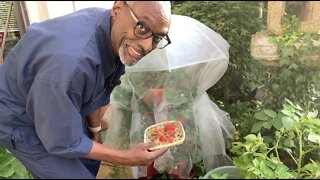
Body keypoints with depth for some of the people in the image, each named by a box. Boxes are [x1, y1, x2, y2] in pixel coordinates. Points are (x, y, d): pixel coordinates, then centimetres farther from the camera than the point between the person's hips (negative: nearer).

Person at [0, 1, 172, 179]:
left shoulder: (119, 38, -17)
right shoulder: (71, 61, -43)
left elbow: (97, 90, 0)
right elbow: (61, 143, -29)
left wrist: (95, 130, 12)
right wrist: (125, 158, -21)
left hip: (62, 110, 7)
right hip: (19, 120, -7)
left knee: (91, 163, 18)